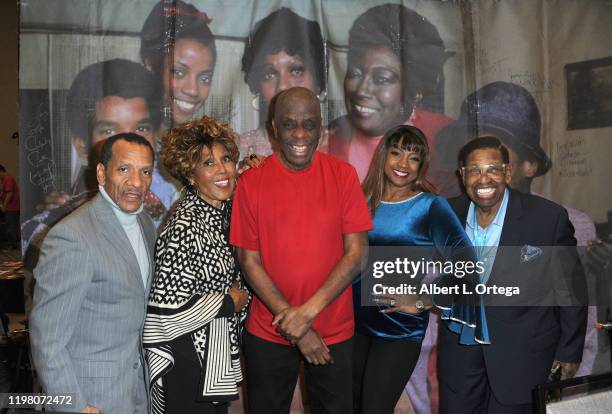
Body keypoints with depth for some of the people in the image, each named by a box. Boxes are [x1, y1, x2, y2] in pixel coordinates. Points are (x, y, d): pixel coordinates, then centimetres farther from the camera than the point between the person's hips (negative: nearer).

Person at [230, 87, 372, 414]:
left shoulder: (343, 175, -5)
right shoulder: (251, 182, -6)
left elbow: (357, 253, -8)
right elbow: (249, 261, -6)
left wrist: (308, 310, -16)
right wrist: (291, 320, -12)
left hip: (335, 331, 1)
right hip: (268, 333, 0)